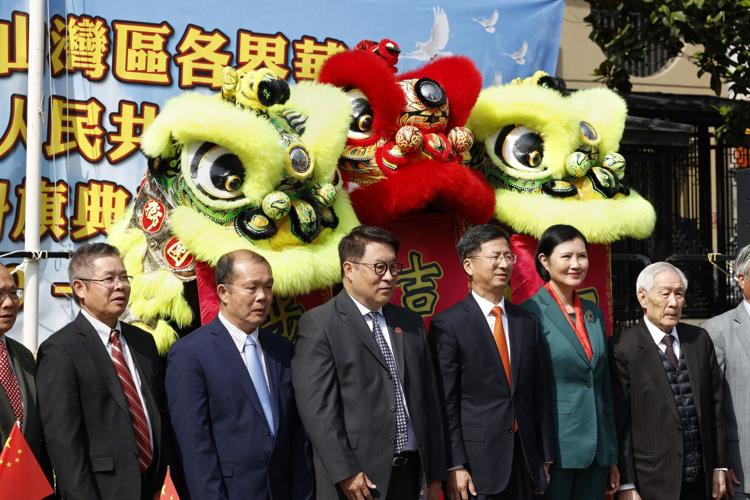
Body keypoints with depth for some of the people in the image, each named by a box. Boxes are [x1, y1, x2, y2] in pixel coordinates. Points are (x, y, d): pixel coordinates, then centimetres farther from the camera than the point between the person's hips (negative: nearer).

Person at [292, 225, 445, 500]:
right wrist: (344, 473, -16)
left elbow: (428, 398, 15)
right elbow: (316, 407, -12)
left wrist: (435, 471, 12)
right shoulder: (317, 324, -5)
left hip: (410, 472, 5)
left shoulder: (410, 323, 14)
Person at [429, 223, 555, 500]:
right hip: (476, 460, -5)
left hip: (524, 458, 5)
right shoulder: (447, 325, -6)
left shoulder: (527, 322, 10)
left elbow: (540, 394, 12)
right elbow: (445, 403, -8)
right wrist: (455, 466, -12)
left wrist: (546, 457, 9)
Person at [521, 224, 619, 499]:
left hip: (596, 450, 6)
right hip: (555, 451, -6)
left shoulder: (594, 313, 12)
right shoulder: (530, 314, -8)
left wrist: (612, 458, 16)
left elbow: (605, 388, 16)